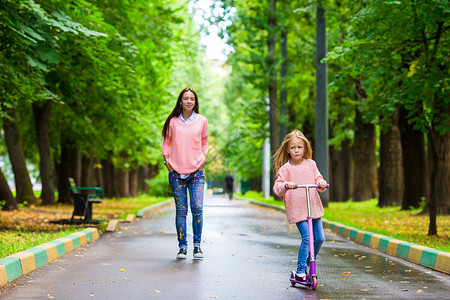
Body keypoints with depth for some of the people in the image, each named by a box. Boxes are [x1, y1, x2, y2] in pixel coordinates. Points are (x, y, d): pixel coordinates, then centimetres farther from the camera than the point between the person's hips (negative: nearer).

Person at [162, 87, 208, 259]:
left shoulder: (202, 120, 6)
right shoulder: (173, 121, 5)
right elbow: (167, 142, 16)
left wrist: (204, 157, 3)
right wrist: (166, 158, 2)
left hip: (196, 171, 0)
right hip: (176, 171, 0)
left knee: (197, 208, -10)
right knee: (181, 210, 1)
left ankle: (197, 245, 1)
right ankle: (182, 246, 8)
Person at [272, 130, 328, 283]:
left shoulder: (311, 164, 8)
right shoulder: (285, 169, -3)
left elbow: (318, 179, 9)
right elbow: (277, 188, -6)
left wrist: (322, 183, -14)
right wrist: (285, 185, -27)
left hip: (314, 207, 4)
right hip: (296, 209, -4)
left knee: (319, 238, 5)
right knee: (306, 237, -16)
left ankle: (309, 263, 29)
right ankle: (300, 271, -6)